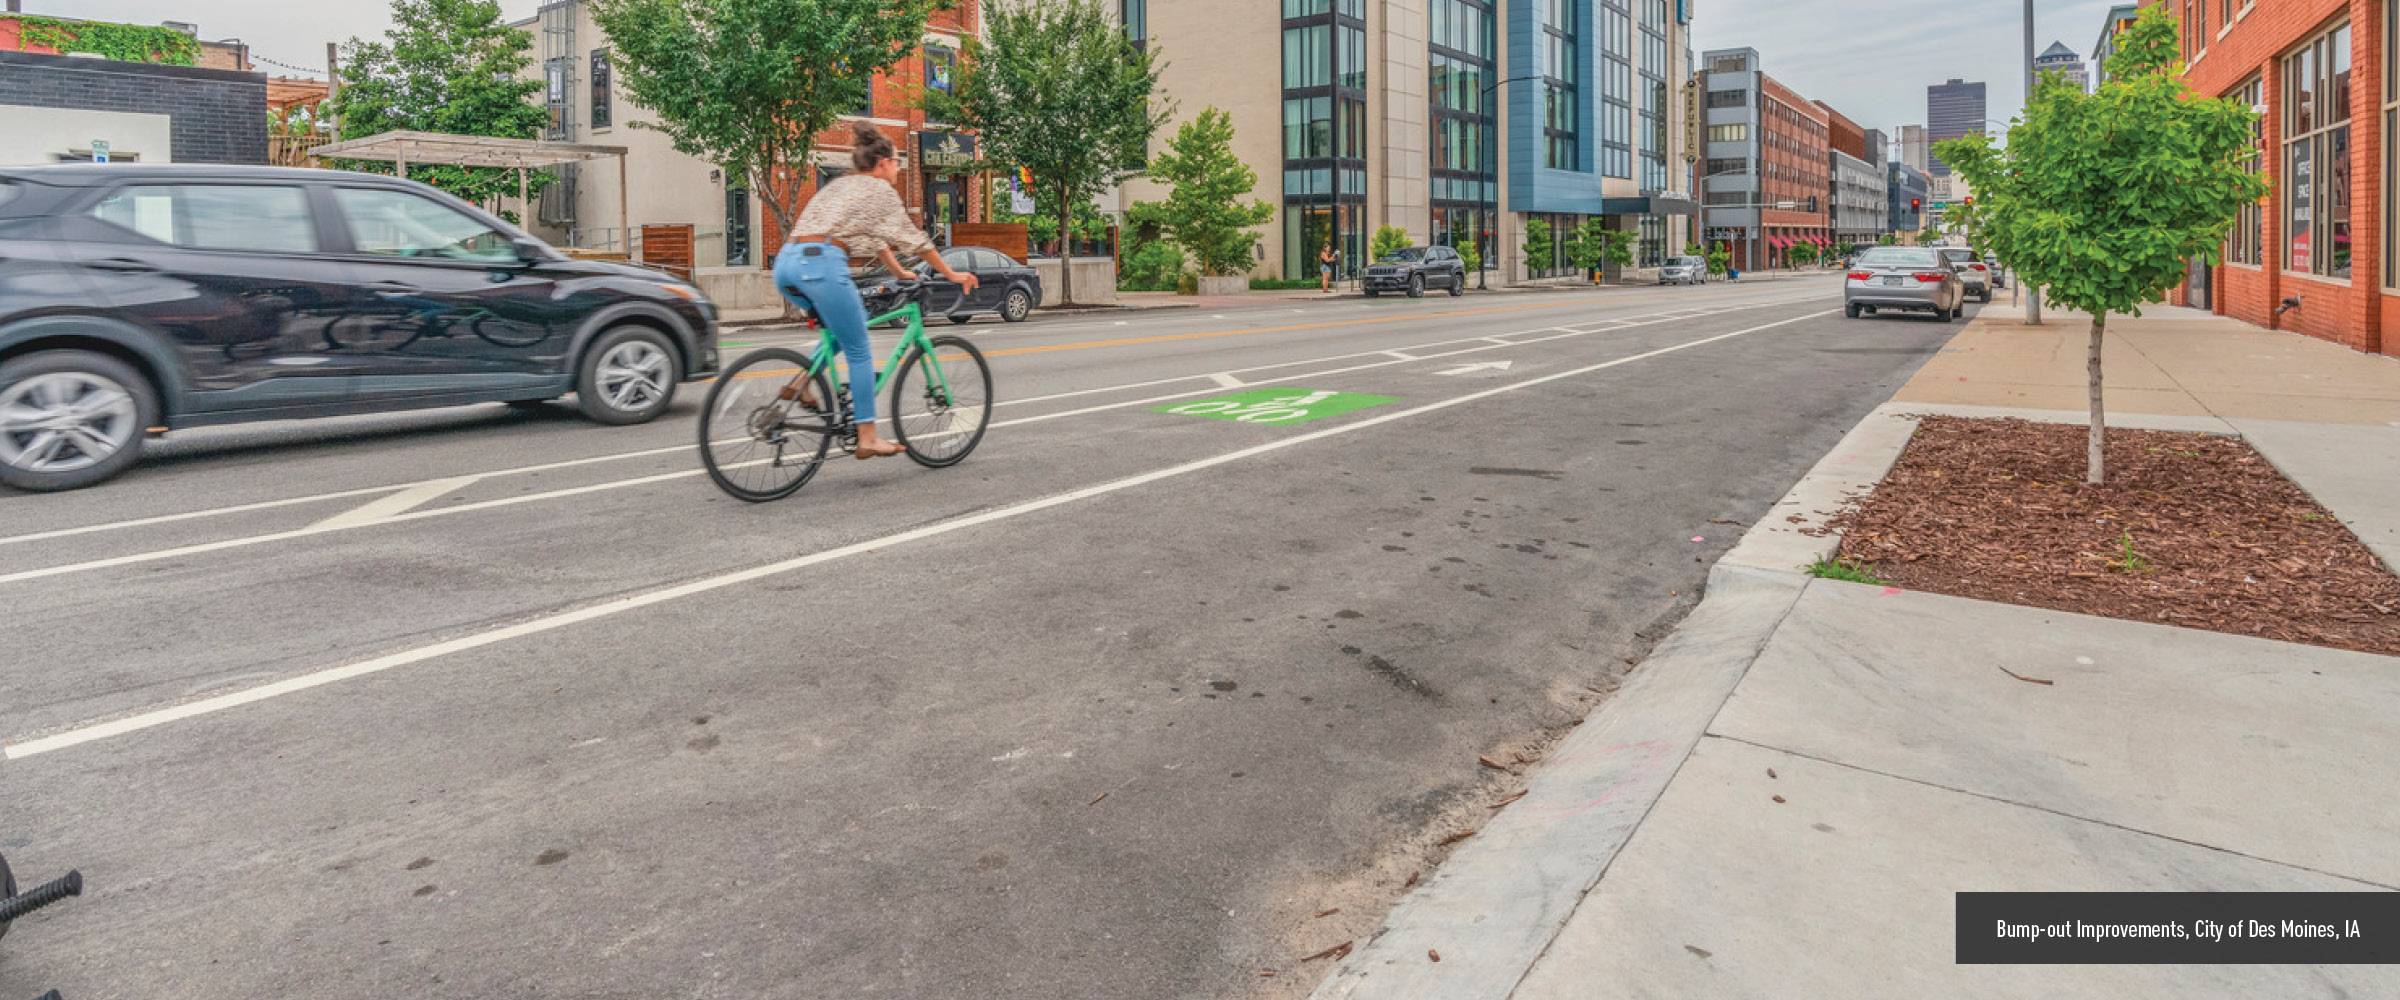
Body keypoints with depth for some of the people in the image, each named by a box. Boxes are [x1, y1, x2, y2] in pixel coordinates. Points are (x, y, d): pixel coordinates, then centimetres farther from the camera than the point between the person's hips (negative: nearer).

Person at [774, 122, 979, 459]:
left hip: (785, 263, 8)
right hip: (821, 264, -8)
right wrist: (951, 274, 14)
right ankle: (868, 438, 3)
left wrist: (901, 272, 43)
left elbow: (874, 236, 38)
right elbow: (913, 238, 7)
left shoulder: (842, 184, 30)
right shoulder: (880, 188, 8)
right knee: (859, 352, 1)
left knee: (841, 327, 29)